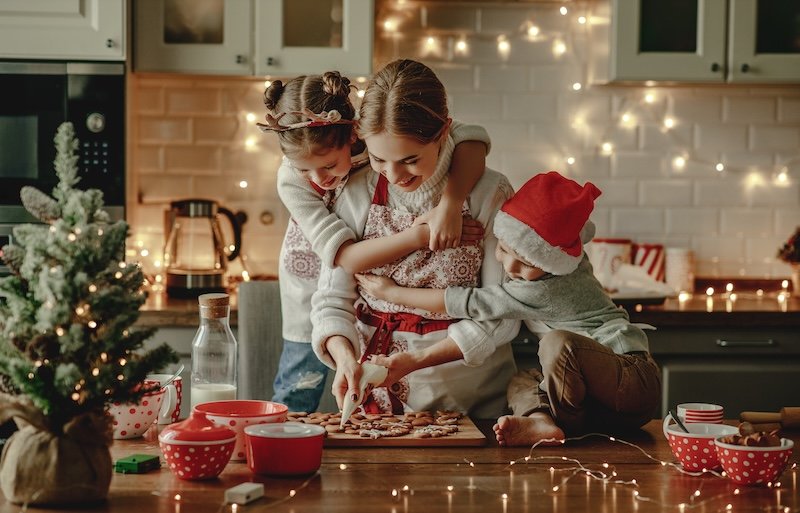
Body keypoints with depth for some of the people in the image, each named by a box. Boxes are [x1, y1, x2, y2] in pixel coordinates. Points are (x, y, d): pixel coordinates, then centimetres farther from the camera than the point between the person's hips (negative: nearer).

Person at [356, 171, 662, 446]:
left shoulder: (542, 292, -19)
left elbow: (469, 305, -10)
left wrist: (392, 292, -2)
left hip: (635, 379, -10)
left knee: (558, 343, -31)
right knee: (521, 382, 0)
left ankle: (566, 423, -14)